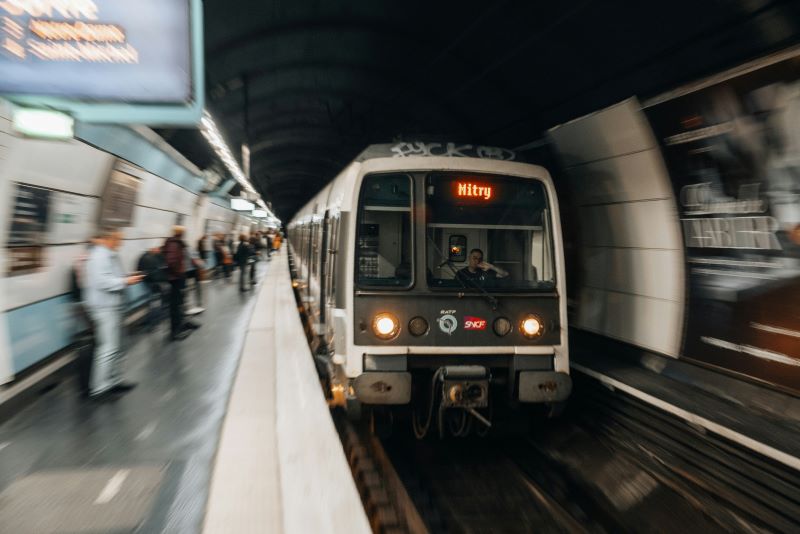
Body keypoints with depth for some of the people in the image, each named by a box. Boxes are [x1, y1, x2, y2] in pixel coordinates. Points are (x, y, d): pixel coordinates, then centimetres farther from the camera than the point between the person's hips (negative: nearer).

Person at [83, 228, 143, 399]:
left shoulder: (108, 255, 15)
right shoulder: (100, 256, -18)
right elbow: (102, 282, -26)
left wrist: (126, 277, 9)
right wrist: (125, 281, -21)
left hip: (112, 307, 11)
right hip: (105, 308, -11)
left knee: (116, 346, 15)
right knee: (109, 347, -8)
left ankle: (114, 381, 25)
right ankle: (99, 388, -2)